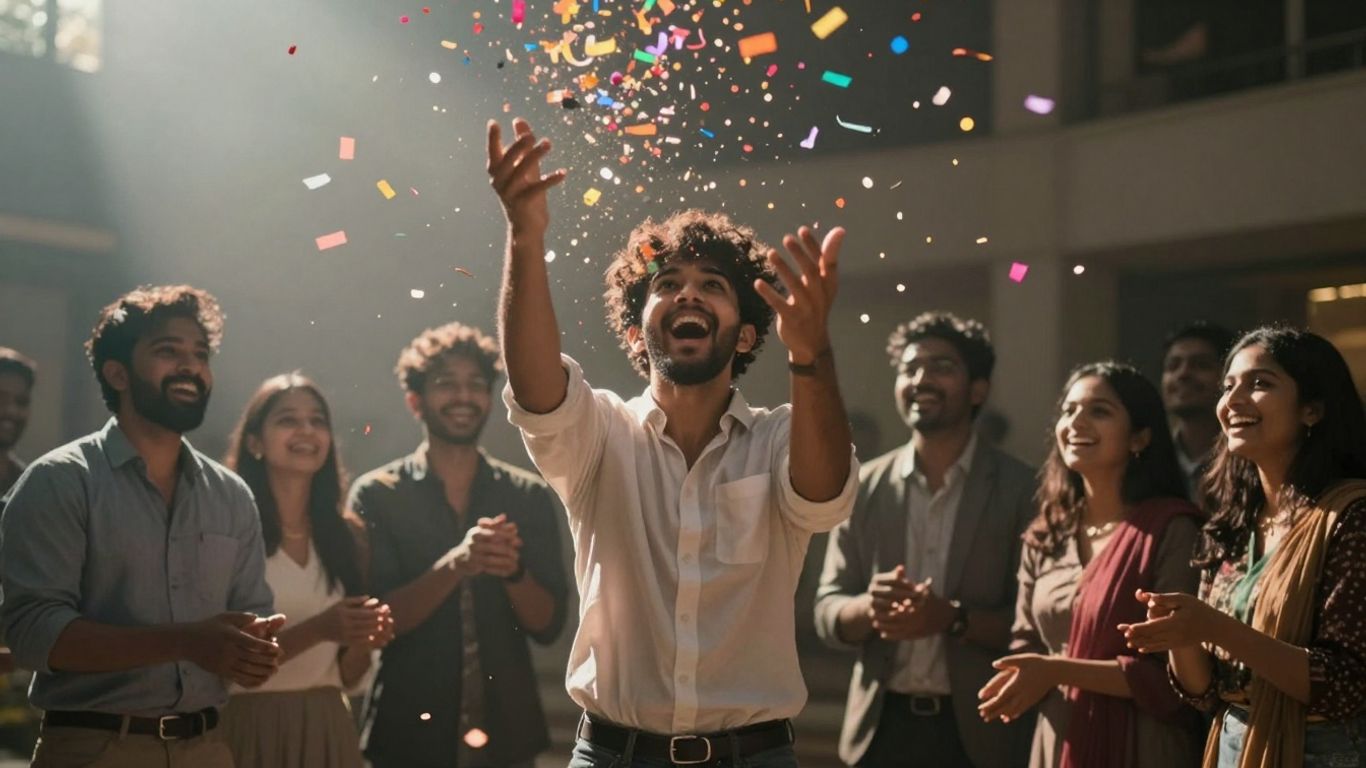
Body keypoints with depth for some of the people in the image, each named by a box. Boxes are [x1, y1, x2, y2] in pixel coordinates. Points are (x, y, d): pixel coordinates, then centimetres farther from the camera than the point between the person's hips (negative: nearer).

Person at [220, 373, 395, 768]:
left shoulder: (348, 535, 5)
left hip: (327, 727, 4)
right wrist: (317, 630, -22)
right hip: (252, 726, -4)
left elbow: (349, 677, 10)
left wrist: (364, 641, -10)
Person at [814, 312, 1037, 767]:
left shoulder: (1020, 489, -5)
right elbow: (828, 613, 4)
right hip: (882, 727, 2)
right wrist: (870, 607, -17)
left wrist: (953, 618, -21)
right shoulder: (865, 486, 3)